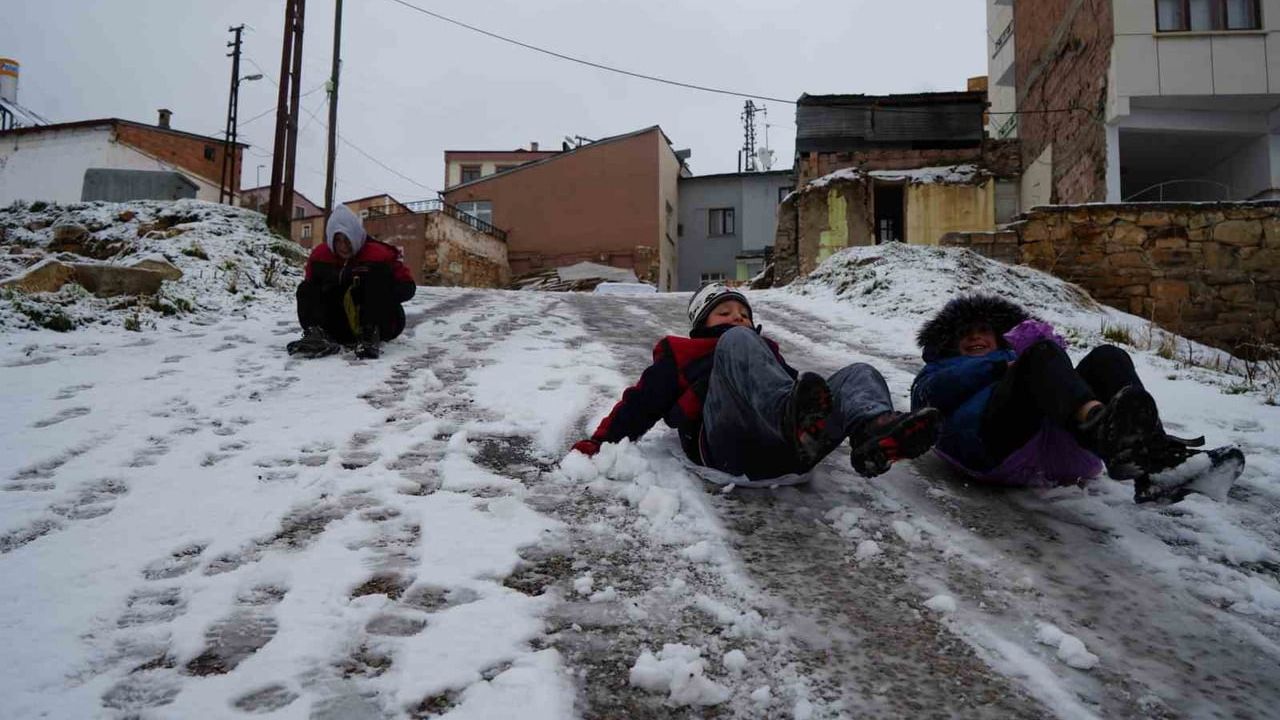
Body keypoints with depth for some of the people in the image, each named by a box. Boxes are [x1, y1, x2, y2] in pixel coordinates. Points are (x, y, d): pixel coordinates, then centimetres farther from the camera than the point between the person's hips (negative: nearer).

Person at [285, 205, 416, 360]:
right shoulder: (320, 255, -2)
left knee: (378, 272, -23)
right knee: (306, 289, -7)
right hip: (345, 327, 4)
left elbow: (408, 288, -13)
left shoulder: (377, 254, -13)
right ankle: (318, 335, -37)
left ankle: (371, 336, -37)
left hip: (383, 325, -4)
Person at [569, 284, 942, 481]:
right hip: (731, 442, -4)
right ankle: (794, 416, -57)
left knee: (860, 373, -8)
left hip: (784, 448, 5)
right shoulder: (680, 356, 33)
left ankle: (874, 430, -48)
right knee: (738, 342, -23)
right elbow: (641, 402, 23)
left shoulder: (768, 351, 43)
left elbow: (802, 388, 32)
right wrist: (600, 442, 11)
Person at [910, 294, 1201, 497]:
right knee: (1042, 354, -24)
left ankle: (1147, 447, -47)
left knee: (1107, 357, -17)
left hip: (1066, 448, 4)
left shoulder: (1016, 359, 44)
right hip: (999, 448, -4)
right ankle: (1099, 422, -56)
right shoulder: (941, 367, 36)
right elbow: (930, 393, 9)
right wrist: (1001, 368, 2)